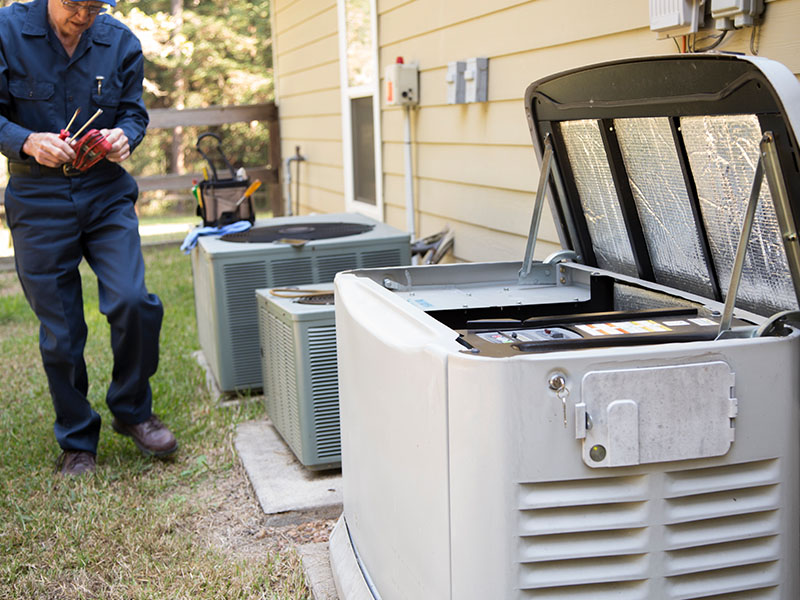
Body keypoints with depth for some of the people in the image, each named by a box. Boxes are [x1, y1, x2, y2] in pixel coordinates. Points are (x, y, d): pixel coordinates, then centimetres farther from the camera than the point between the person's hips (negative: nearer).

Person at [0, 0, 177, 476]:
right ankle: (77, 441, 21)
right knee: (59, 334, 3)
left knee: (133, 302, -17)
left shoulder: (120, 42, 2)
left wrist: (125, 137, -13)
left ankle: (131, 410, 9)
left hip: (107, 194, 1)